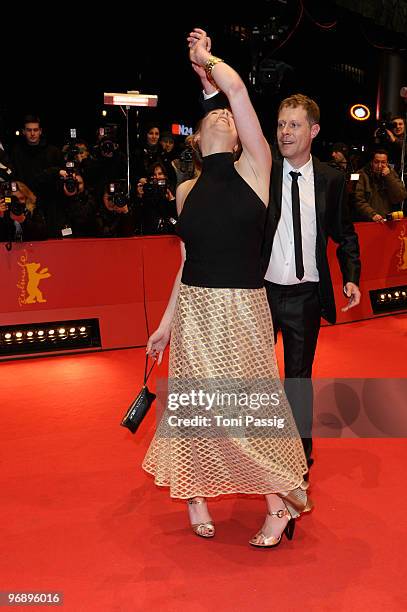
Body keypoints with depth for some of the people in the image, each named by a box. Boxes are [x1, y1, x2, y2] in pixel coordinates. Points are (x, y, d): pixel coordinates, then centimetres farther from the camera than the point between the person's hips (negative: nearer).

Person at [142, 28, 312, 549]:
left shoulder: (255, 168, -2)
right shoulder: (185, 190, 9)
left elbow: (235, 87, -11)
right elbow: (188, 263, 13)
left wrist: (205, 60, 9)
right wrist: (166, 324, 15)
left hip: (242, 309, -3)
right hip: (194, 311, 4)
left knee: (251, 404, 3)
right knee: (195, 403, 10)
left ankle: (280, 499, 23)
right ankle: (195, 495, 30)